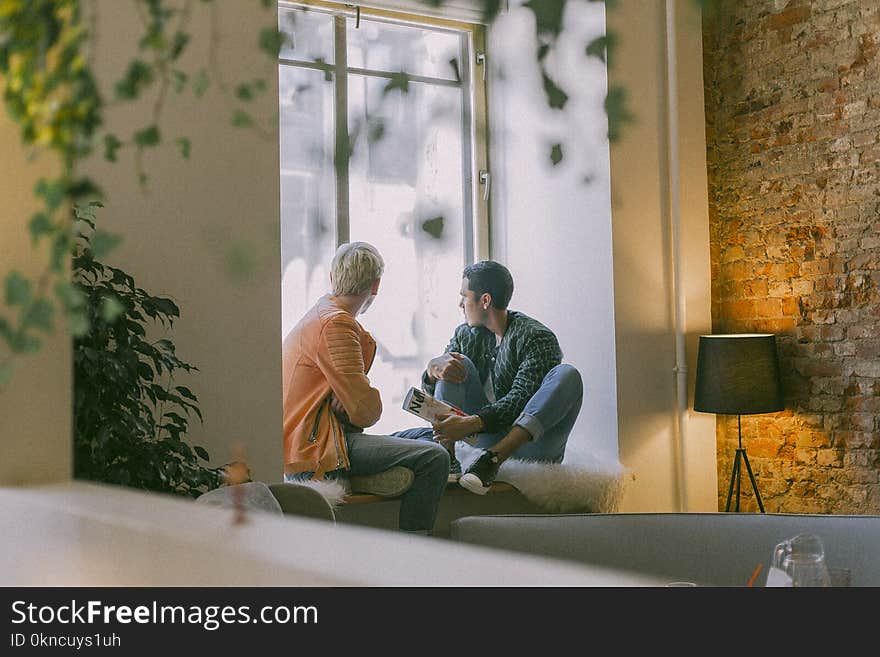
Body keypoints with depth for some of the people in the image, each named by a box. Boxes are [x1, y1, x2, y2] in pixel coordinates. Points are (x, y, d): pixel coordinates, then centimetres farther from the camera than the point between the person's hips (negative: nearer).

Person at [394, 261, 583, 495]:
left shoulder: (537, 337, -9)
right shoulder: (466, 335, 11)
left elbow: (520, 401, -22)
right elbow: (431, 390, 6)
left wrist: (472, 423, -36)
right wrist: (433, 368, -18)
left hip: (531, 442, -4)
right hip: (487, 431, 5)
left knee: (567, 375, -28)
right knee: (459, 363, -7)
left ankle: (492, 458, -40)